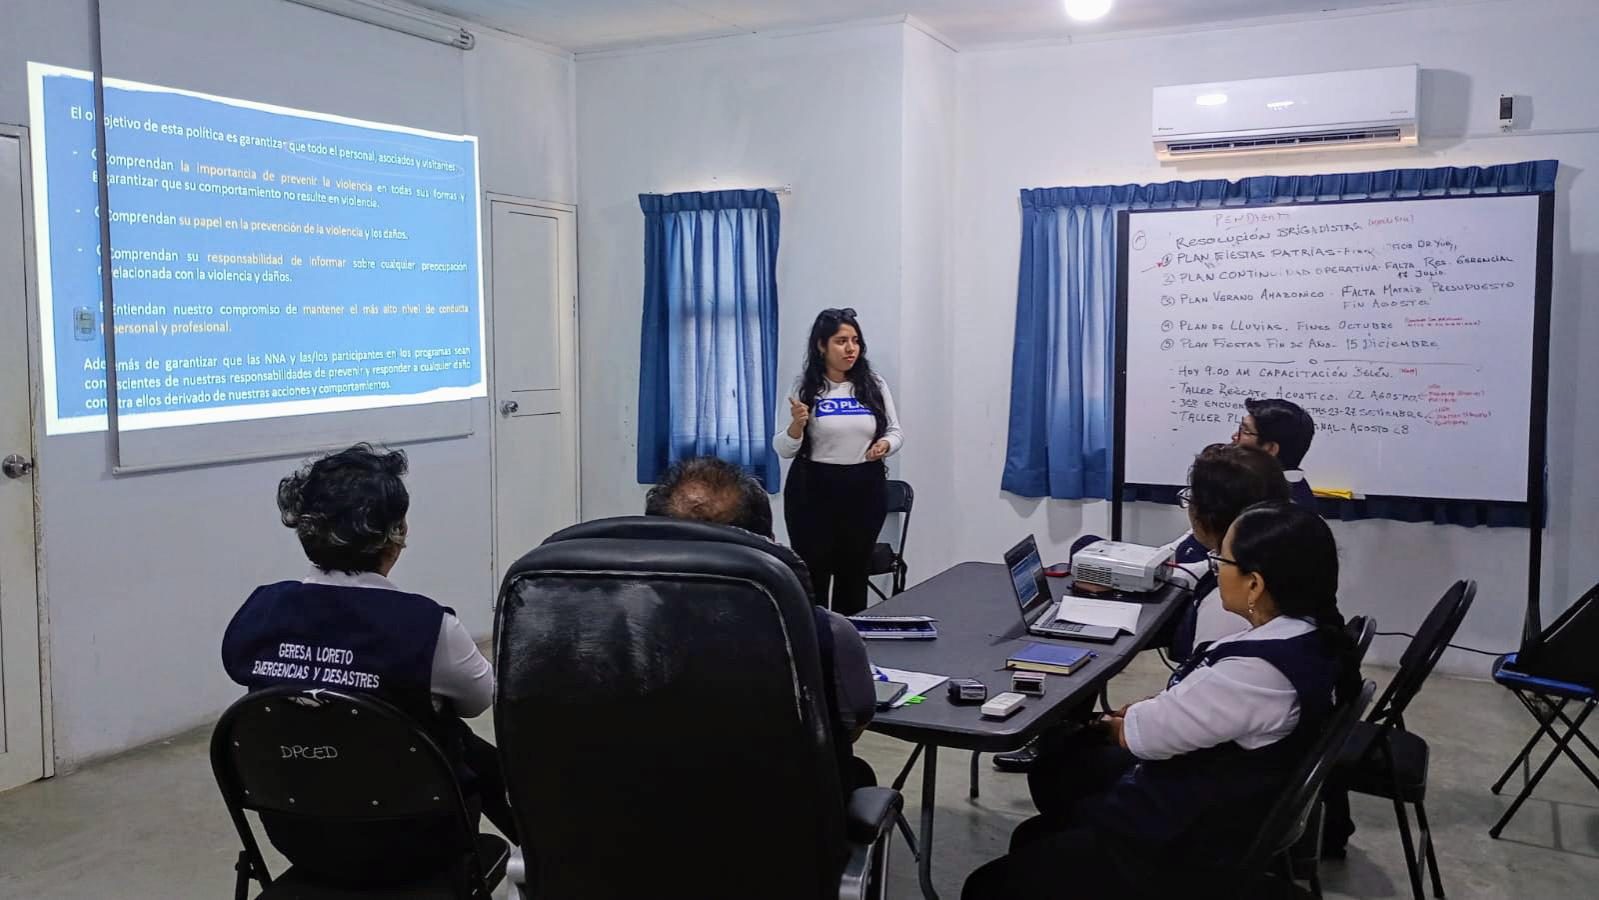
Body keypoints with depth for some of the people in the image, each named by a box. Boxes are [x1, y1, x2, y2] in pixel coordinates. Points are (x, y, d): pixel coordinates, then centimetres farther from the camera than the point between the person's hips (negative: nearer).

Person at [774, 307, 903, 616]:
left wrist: (886, 445, -11)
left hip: (865, 489, 3)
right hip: (814, 490, -2)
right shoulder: (805, 388, -4)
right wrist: (796, 424, -24)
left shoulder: (874, 385, 3)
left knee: (855, 574, 12)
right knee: (813, 575, 0)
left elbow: (895, 431, 11)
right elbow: (784, 450, -4)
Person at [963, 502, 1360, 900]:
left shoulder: (1259, 672, -34)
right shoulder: (1313, 632, -5)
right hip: (1227, 801, 10)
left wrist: (1113, 725, 1)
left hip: (1195, 843, -10)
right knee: (1055, 766, 27)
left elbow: (1148, 733, -20)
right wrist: (1150, 709, 0)